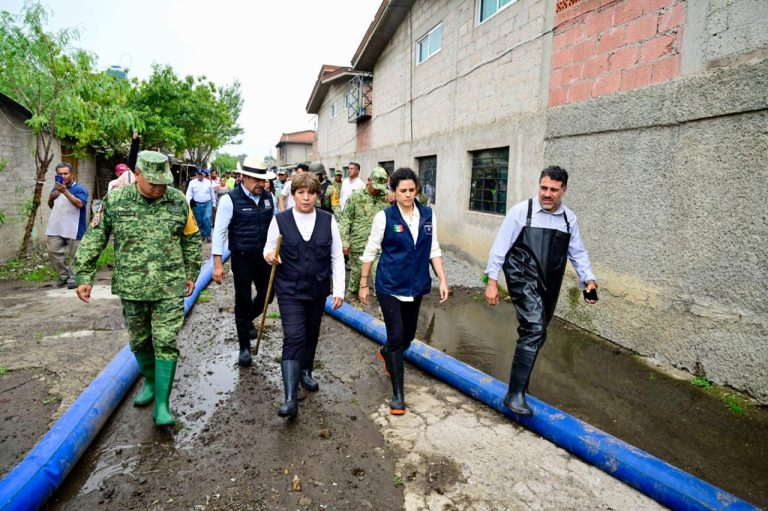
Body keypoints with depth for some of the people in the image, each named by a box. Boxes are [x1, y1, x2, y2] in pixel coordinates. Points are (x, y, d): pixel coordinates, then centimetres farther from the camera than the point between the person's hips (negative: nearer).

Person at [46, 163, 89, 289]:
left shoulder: (79, 188, -4)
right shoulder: (56, 188, 17)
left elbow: (80, 204, -21)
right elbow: (51, 206, 26)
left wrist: (65, 191, -27)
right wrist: (51, 198, 4)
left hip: (74, 229, -6)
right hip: (56, 228, 7)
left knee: (74, 255, 0)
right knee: (53, 252, 5)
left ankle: (73, 279, 8)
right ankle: (63, 275, 19)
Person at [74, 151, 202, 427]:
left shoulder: (178, 200, -3)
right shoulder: (115, 201, -4)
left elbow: (192, 240, 7)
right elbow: (93, 239, 2)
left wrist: (191, 274, 9)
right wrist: (84, 277, -1)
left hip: (170, 288, -1)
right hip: (132, 287, 2)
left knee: (166, 343, -3)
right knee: (139, 342, 16)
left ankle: (162, 404, 5)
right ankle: (150, 382, 41)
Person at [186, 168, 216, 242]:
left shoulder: (208, 182, 3)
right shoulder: (192, 182, 1)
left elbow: (212, 194, 10)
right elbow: (189, 194, -2)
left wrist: (214, 204, 12)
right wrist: (188, 204, -15)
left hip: (207, 203, -1)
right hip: (197, 204, 1)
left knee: (207, 218, -18)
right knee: (199, 221, 8)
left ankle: (208, 234, -5)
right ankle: (202, 235, 23)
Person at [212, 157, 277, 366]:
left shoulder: (269, 197, 1)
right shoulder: (230, 200, -13)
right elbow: (219, 232, -12)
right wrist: (217, 263, -14)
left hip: (264, 256, 5)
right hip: (242, 258, -4)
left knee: (266, 295, 13)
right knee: (243, 300, 5)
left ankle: (247, 320, 46)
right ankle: (244, 347, 21)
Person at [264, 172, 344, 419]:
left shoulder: (328, 220, -3)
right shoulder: (280, 220, -5)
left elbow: (337, 257, 0)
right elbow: (268, 249, 5)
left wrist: (339, 290, -3)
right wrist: (269, 256, -20)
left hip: (318, 290, 3)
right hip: (289, 291, -2)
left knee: (311, 335, 17)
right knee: (294, 337, -12)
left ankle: (305, 372, 43)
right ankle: (290, 399, -10)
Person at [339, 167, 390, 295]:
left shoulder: (387, 197, 4)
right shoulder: (356, 197, -1)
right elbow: (345, 219, -2)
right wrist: (344, 241, -8)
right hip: (358, 244, -1)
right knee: (356, 272, 13)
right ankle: (352, 293, 34)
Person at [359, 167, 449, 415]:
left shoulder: (428, 215, 1)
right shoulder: (384, 217, -10)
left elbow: (433, 250, 6)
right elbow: (370, 251, -3)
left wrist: (442, 279, 1)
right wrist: (363, 284, 0)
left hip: (415, 286, 5)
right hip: (389, 286, -4)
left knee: (408, 336, 17)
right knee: (396, 337, -5)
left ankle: (386, 353, 51)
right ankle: (397, 393, 11)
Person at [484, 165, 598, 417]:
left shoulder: (569, 218, 7)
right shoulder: (521, 211, -7)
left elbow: (578, 252, 14)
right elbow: (500, 246, -6)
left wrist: (589, 279, -1)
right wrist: (492, 281, -9)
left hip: (549, 285, 6)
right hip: (524, 279, -6)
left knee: (536, 332, 15)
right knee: (535, 329, -21)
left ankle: (521, 381, 36)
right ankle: (515, 393, -13)